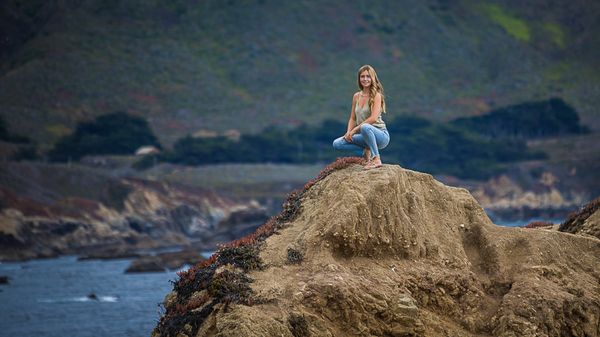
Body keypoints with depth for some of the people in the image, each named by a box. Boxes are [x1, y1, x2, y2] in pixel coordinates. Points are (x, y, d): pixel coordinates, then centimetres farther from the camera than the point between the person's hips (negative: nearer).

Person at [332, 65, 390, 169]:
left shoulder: (376, 95, -9)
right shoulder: (356, 96, 9)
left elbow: (373, 118, -20)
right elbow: (352, 118, 13)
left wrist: (354, 130, -20)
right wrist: (349, 132, -7)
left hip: (380, 135, -6)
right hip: (364, 135, 6)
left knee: (365, 127, -41)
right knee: (337, 144, -12)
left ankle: (376, 159, -26)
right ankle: (366, 152, -4)